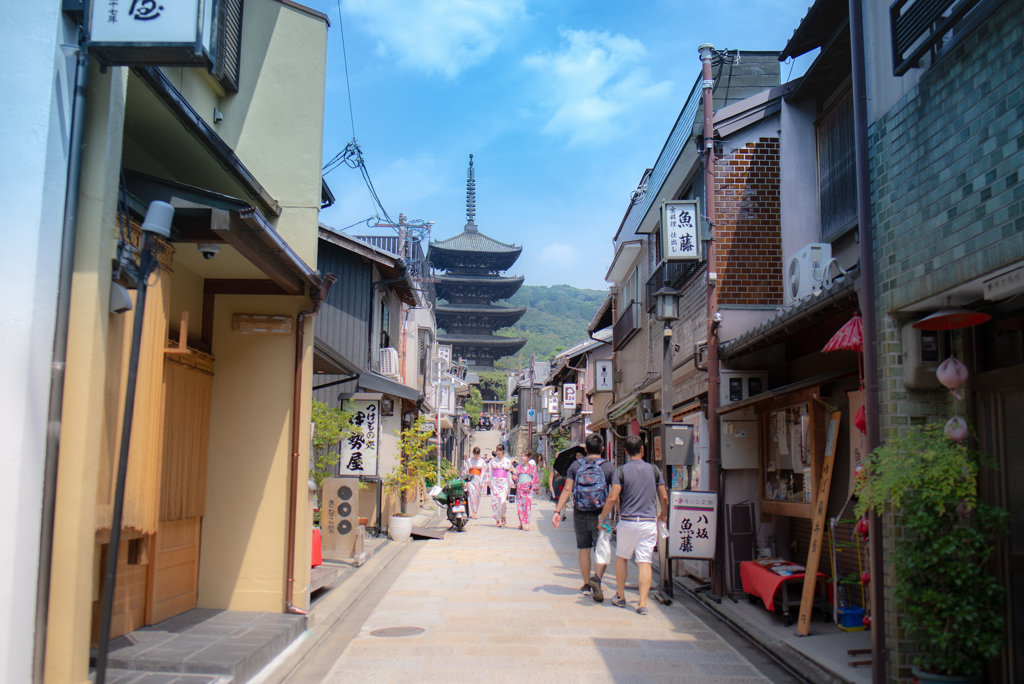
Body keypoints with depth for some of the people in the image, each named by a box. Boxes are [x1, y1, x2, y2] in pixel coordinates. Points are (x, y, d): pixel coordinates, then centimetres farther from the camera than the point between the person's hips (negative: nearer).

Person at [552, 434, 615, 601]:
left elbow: (567, 489, -3)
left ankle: (586, 585, 22)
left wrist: (557, 511, -1)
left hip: (579, 515, 2)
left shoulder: (576, 465, 2)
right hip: (599, 515, -2)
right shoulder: (609, 467, -3)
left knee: (584, 549, 14)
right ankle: (596, 577, -19)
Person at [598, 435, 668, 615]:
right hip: (649, 521, 1)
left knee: (621, 557, 17)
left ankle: (620, 597, 24)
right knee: (645, 562, 1)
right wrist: (664, 514, 25)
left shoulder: (621, 470, -4)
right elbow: (664, 497, 6)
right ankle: (642, 603, -4)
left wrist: (602, 517, 0)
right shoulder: (654, 469, 4)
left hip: (627, 521, -1)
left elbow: (613, 497, -12)